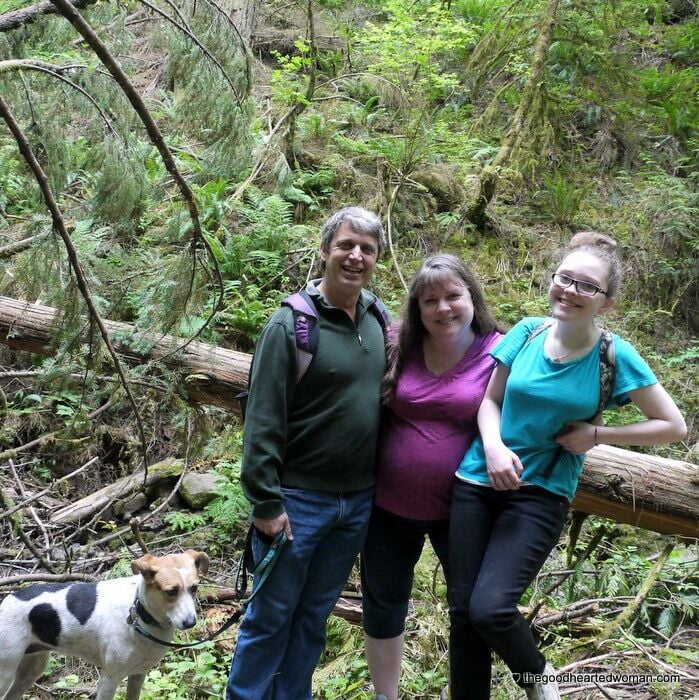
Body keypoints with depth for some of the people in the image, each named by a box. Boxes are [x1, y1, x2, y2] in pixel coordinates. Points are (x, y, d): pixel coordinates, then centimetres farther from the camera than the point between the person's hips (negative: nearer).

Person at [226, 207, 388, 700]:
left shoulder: (378, 318, 4)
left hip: (358, 502, 6)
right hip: (299, 500, -5)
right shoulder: (292, 323, -13)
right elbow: (263, 421, -15)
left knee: (314, 616, 17)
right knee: (270, 617, 6)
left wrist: (381, 485, 10)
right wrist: (265, 503, -16)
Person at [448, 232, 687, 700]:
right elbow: (490, 401, 8)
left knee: (490, 608, -17)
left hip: (541, 494, -3)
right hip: (478, 482, 4)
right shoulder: (527, 333, -2)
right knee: (462, 611, 6)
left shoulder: (615, 356, -10)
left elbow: (675, 426, -3)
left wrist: (596, 435, -11)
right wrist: (493, 446, -13)